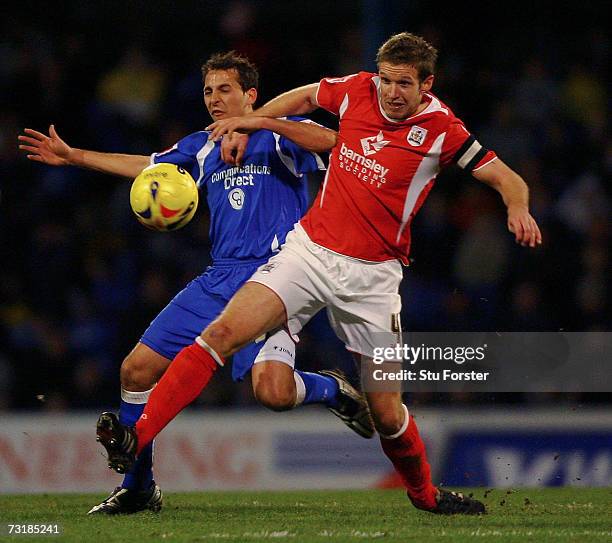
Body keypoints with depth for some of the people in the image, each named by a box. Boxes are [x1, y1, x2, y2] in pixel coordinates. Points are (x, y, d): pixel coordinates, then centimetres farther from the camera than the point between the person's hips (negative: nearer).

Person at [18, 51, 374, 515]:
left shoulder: (278, 136, 0)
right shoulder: (203, 148, 18)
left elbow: (330, 141, -20)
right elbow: (146, 167, 31)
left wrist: (260, 123, -28)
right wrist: (73, 156, 30)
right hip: (219, 281, 7)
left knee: (273, 392, -27)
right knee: (138, 369, 0)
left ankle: (331, 389, 8)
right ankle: (137, 487, 14)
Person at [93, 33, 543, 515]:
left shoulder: (443, 130, -8)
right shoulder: (358, 91, 0)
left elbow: (505, 177, -3)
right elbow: (306, 97, 22)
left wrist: (518, 209, -23)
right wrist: (249, 122, 18)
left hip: (371, 276, -2)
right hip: (310, 251, 2)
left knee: (387, 412, 1)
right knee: (223, 331, -19)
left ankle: (425, 494, 31)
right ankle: (137, 439, -23)